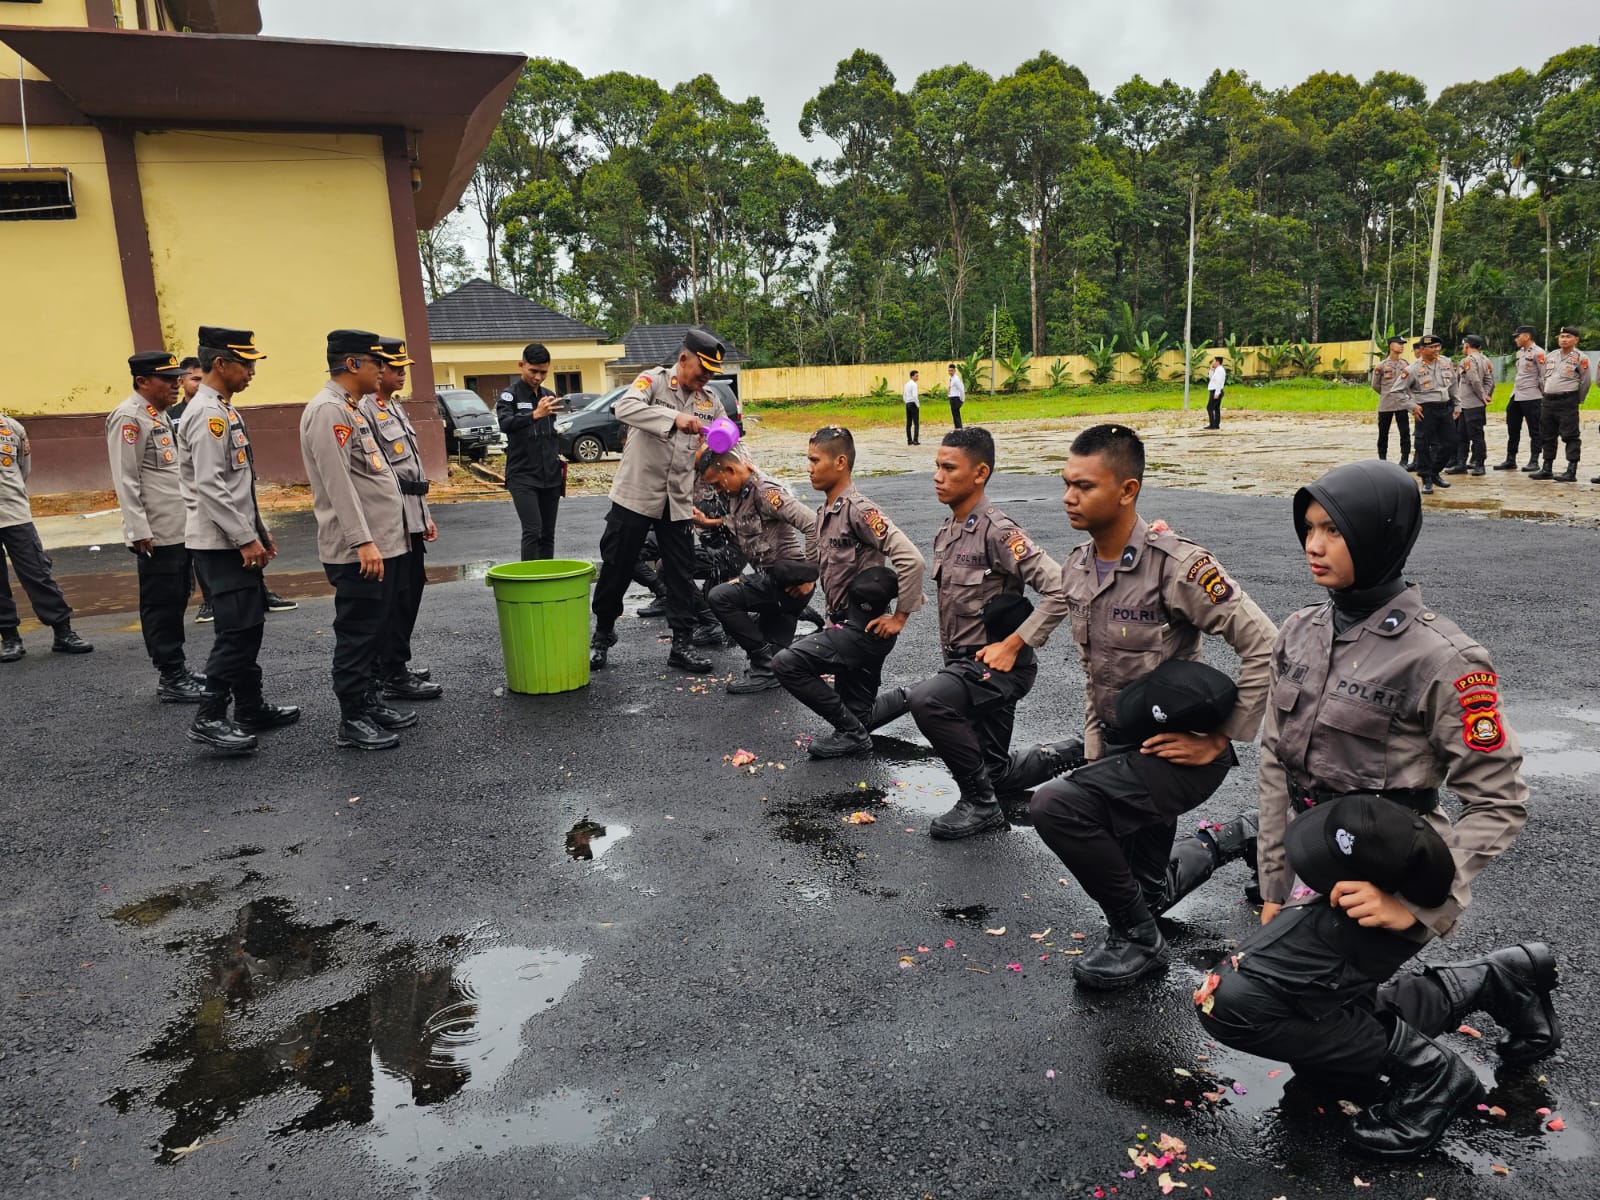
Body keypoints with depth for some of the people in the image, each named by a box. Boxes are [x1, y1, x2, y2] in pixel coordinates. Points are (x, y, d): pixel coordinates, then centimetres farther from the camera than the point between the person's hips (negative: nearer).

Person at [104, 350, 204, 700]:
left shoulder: (160, 414, 16)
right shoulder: (128, 418, -13)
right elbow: (125, 480, -17)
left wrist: (191, 515, 20)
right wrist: (139, 530, -20)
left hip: (180, 529, 9)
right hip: (156, 534, -9)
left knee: (177, 601, 15)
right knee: (160, 606, -1)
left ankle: (178, 671, 24)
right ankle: (170, 680, 6)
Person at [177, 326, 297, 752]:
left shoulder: (224, 410, 15)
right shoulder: (207, 413, -16)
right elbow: (210, 486, -22)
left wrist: (258, 530, 19)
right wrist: (245, 539, -20)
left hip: (237, 540, 10)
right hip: (221, 543, -10)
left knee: (249, 625, 13)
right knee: (237, 629, -9)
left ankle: (251, 709, 21)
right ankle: (209, 718, -3)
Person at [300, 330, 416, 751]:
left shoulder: (352, 409, 18)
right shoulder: (327, 410, -14)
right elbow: (338, 483, -21)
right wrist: (363, 542, -25)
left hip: (384, 543, 10)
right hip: (358, 551, -10)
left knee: (377, 631, 16)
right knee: (357, 634, -2)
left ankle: (369, 703, 27)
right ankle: (352, 721, 6)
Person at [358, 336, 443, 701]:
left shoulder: (396, 406, 18)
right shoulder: (364, 410, -13)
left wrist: (425, 514, 20)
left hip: (411, 518, 10)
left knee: (410, 592, 15)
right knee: (395, 597, -4)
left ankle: (398, 664, 26)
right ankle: (394, 677, 4)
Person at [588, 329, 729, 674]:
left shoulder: (711, 402, 8)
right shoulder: (654, 380, -7)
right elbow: (625, 407, -26)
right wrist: (675, 418, -35)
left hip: (679, 500, 4)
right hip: (635, 493, -4)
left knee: (681, 574, 6)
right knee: (617, 568, 6)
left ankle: (682, 644, 15)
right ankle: (602, 635, 25)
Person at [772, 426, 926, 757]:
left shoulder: (858, 510, -18)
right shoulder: (825, 512, 9)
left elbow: (912, 560, -26)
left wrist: (899, 617, -20)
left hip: (864, 628, -9)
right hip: (845, 624, 9)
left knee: (786, 663, -17)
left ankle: (851, 730, -7)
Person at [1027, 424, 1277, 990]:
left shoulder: (1176, 564, -22)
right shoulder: (1076, 569, 2)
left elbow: (1264, 646, -23)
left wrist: (1217, 741, -20)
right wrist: (1093, 753, 12)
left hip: (1175, 752, -8)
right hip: (1120, 747, 8)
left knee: (1055, 806, -27)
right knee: (1148, 887, 17)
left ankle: (1137, 936, -6)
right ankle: (1236, 842, 43)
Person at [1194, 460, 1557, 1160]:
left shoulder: (1438, 657, -19)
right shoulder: (1300, 633, 0)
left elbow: (1498, 802, -13)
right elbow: (1276, 763, 5)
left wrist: (1415, 907, -20)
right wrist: (1275, 890, 5)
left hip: (1378, 885, -7)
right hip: (1313, 872, 7)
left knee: (1233, 1002, -18)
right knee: (1321, 1058, 19)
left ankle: (1426, 1074, 5)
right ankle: (1500, 979, 32)